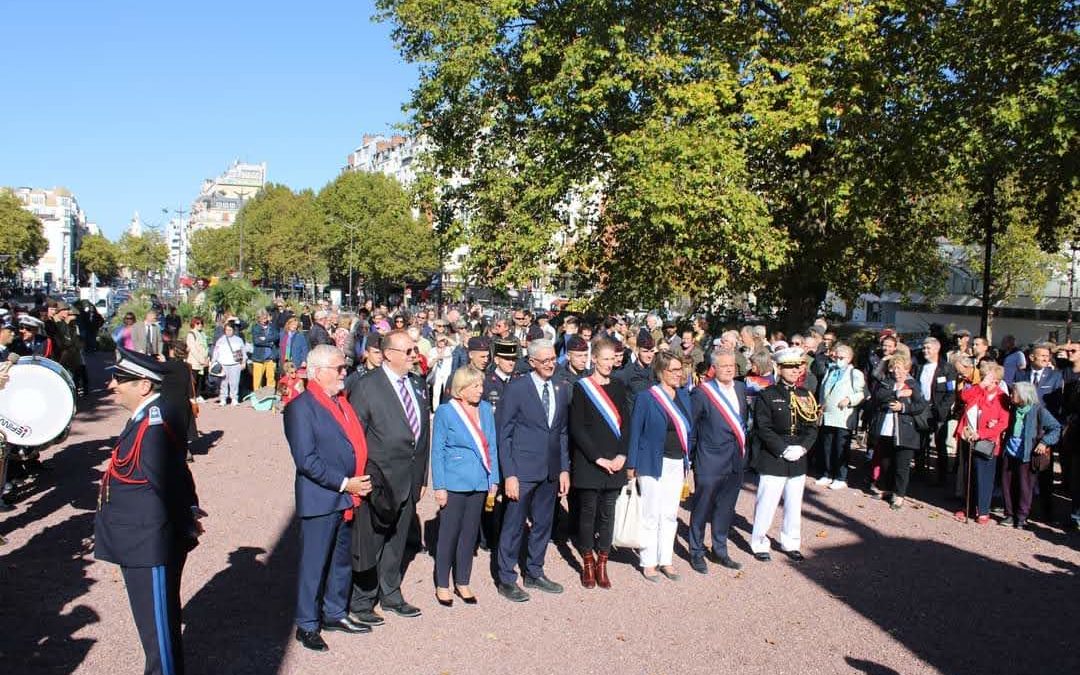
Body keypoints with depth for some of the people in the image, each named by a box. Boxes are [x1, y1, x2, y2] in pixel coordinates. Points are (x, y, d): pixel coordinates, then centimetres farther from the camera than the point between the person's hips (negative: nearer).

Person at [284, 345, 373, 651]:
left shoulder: (342, 402, 12)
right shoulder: (301, 407, -13)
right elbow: (307, 460, -19)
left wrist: (361, 480, 4)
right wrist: (344, 484, -18)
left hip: (349, 498, 8)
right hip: (320, 499, -8)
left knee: (343, 560, 18)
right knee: (314, 564, 4)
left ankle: (335, 613, 34)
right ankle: (307, 625, 18)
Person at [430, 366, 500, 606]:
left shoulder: (486, 409, 5)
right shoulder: (445, 412, -7)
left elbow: (492, 447, 10)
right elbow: (437, 451, -5)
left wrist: (493, 479, 7)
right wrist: (439, 487, -8)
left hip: (479, 484, 4)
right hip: (454, 484, -4)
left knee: (470, 534, 12)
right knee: (449, 534, 3)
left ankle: (462, 583, 25)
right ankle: (442, 585, 18)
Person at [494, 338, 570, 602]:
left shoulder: (560, 390, 9)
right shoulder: (516, 388, -8)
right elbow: (503, 434, -8)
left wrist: (564, 469, 8)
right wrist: (509, 474, -12)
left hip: (551, 471, 6)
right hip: (523, 470, -5)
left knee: (543, 524, 15)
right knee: (514, 525, 3)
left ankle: (534, 573, 31)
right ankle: (506, 580, 16)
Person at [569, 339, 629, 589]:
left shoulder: (618, 387, 9)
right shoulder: (581, 387, -4)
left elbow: (626, 423, 7)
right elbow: (576, 428, -9)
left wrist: (621, 456, -6)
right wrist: (598, 458, -14)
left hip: (614, 463, 4)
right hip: (588, 463, -3)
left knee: (607, 513, 6)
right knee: (588, 512, 4)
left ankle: (602, 563, 15)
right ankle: (588, 564, 17)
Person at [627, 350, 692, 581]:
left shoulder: (684, 396, 6)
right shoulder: (646, 398, -10)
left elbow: (687, 429, 12)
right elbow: (635, 431, -7)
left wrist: (687, 461, 9)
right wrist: (631, 465, -8)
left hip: (677, 464, 5)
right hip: (653, 462, -5)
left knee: (670, 514, 12)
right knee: (651, 515, 2)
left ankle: (666, 560, 23)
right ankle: (648, 562, 14)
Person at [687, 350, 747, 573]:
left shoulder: (741, 389, 7)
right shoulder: (702, 392, -11)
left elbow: (744, 420, 14)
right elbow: (690, 427, -6)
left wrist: (743, 448, 8)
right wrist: (689, 458, -4)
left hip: (735, 461, 6)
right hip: (710, 461, -6)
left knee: (726, 509, 16)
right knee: (702, 508, 5)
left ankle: (720, 550, 31)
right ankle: (696, 553, 20)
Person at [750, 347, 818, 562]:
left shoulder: (806, 396, 8)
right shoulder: (767, 395, -7)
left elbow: (813, 428, 7)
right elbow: (763, 428, -12)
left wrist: (802, 448, -9)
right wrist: (783, 450, -18)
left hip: (799, 460, 5)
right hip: (772, 460, -5)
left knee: (794, 505, 14)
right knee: (767, 504, -1)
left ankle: (790, 543, 30)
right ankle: (759, 544, 16)